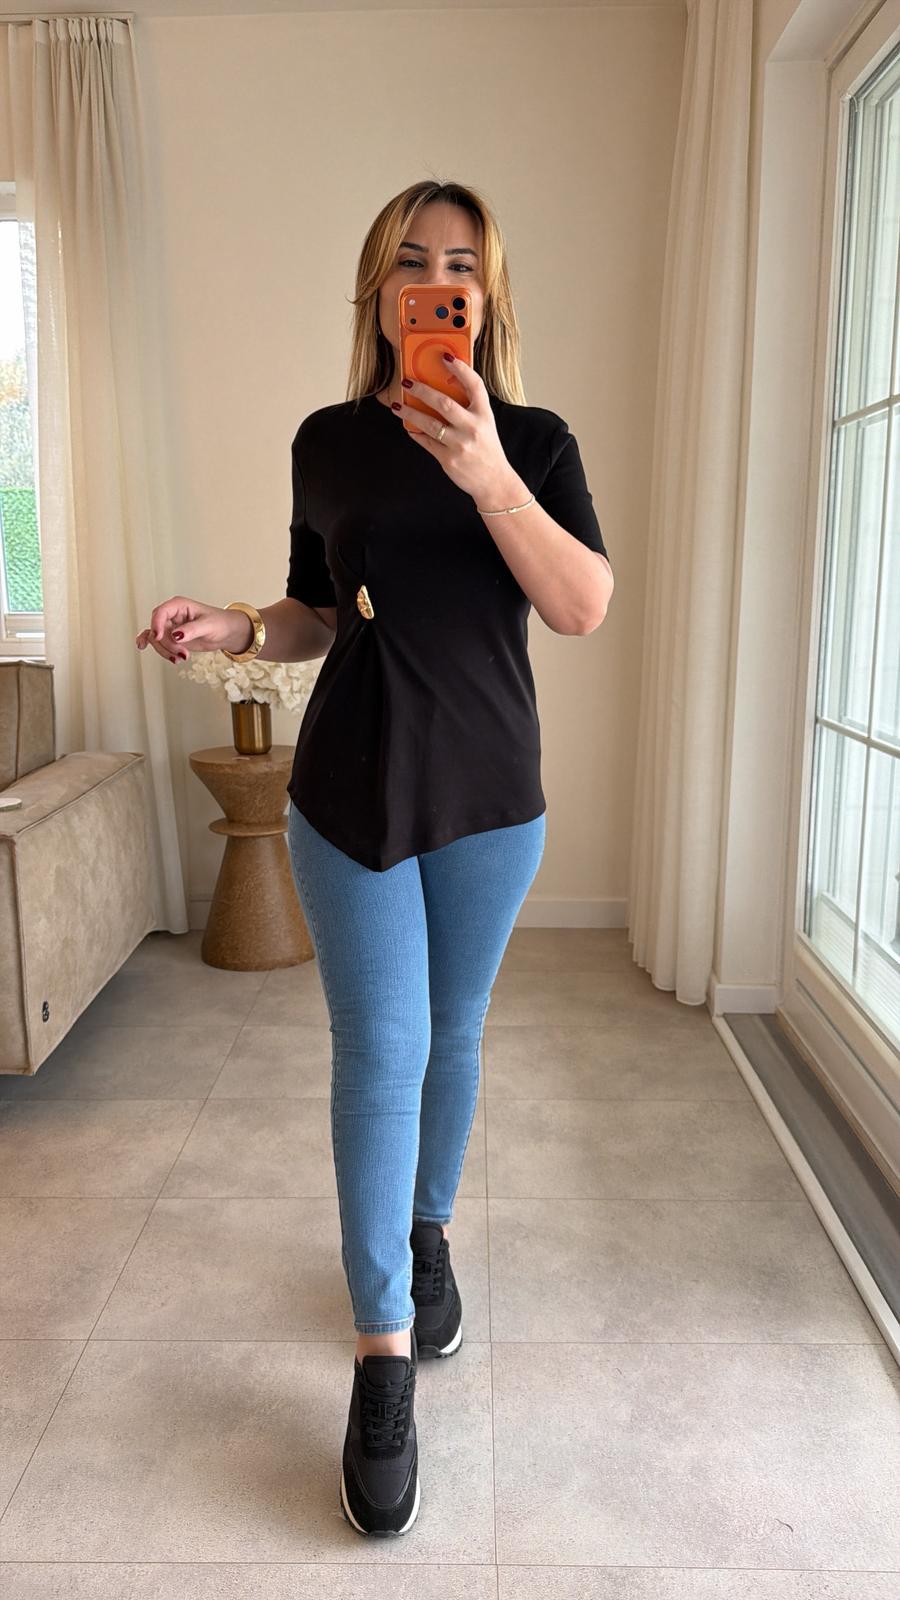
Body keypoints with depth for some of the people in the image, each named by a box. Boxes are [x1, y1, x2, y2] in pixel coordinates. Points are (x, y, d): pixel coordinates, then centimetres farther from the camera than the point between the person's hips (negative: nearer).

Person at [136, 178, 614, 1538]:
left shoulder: (533, 440, 0)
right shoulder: (329, 441, 4)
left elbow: (585, 608, -15)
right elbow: (323, 615, 11)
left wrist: (487, 475, -27)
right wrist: (237, 628, -9)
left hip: (489, 790, 1)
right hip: (352, 788, 0)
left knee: (454, 1030, 14)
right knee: (379, 1049, -4)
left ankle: (428, 1231, 39)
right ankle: (386, 1352, 7)